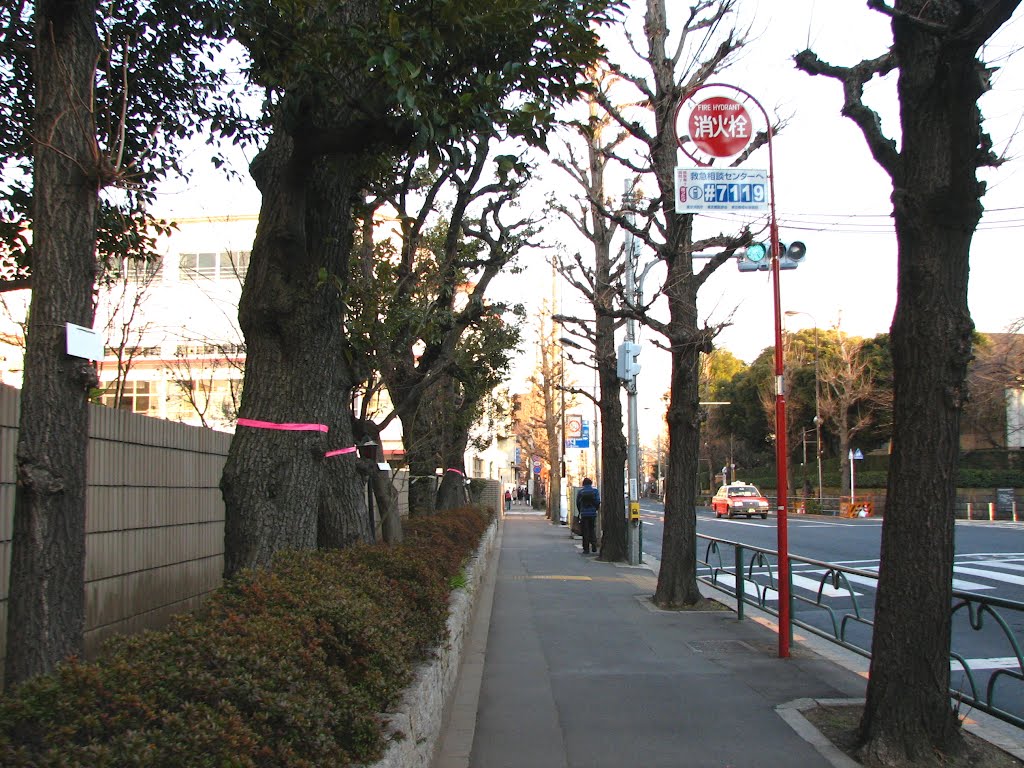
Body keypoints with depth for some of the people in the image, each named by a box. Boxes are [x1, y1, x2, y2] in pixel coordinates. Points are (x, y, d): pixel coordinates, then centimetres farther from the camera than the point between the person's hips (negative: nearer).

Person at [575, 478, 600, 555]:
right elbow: (598, 502, -4)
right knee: (593, 531, 13)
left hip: (584, 514, 0)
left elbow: (578, 503, 3)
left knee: (585, 532, 3)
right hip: (593, 514, 0)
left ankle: (586, 548, 1)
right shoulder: (595, 491, 0)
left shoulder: (580, 492, 2)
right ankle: (594, 546, 2)